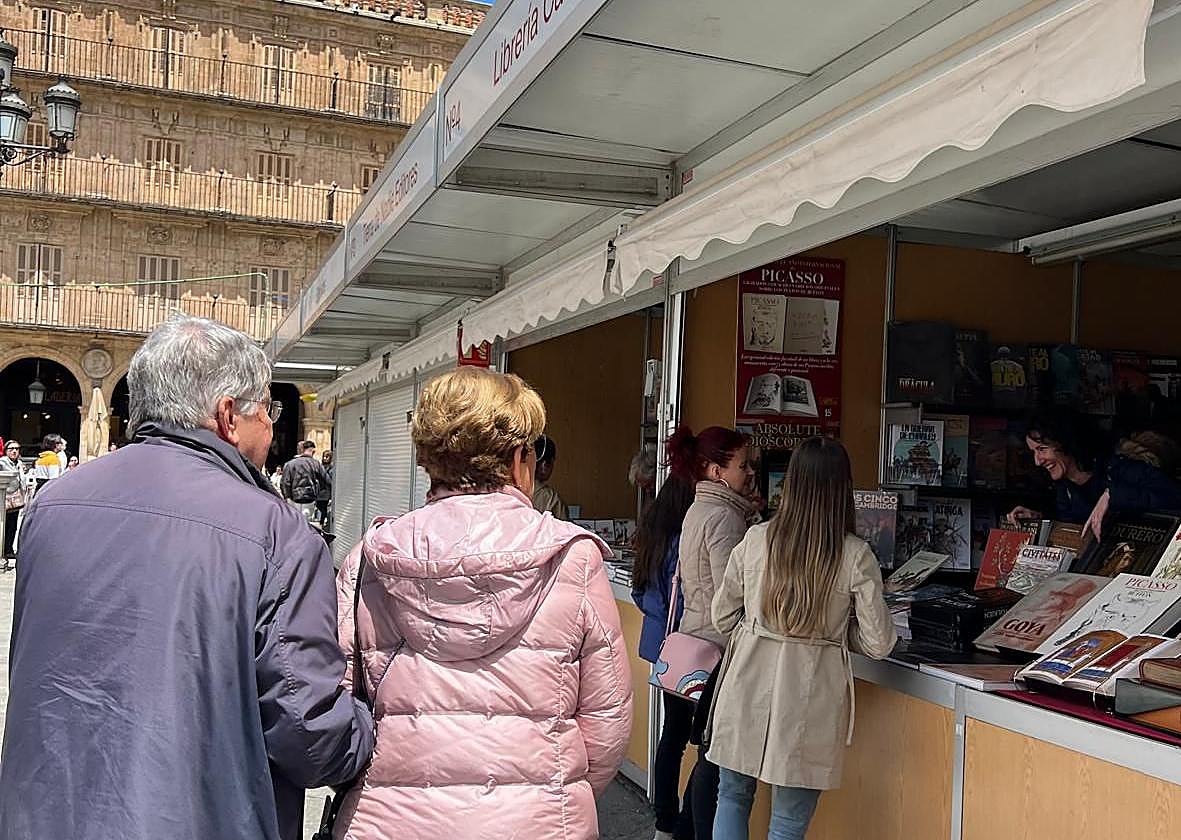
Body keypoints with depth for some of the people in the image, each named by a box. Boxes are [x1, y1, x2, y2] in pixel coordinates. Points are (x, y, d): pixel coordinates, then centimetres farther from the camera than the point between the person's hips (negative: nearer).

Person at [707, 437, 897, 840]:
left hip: (749, 682, 2)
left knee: (733, 796, 22)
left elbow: (722, 618, 4)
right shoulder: (856, 556, -10)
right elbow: (878, 644, -5)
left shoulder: (755, 539, -5)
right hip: (810, 691, -2)